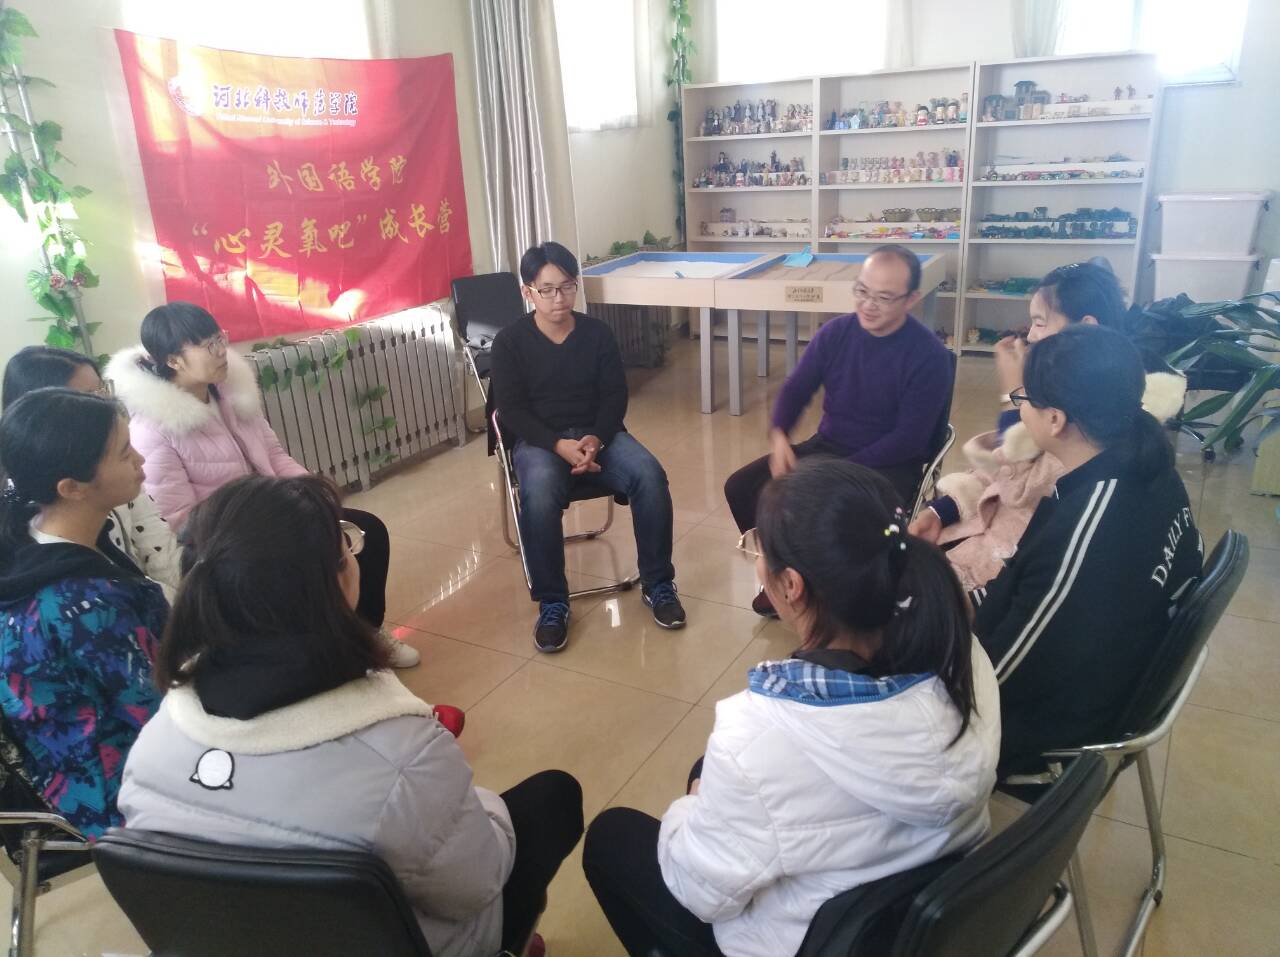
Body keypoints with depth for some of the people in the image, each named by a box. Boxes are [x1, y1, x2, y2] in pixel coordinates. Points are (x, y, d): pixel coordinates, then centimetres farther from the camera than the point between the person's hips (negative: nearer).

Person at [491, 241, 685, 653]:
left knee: (650, 476, -26)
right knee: (539, 495, -36)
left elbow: (615, 395, 2)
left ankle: (657, 584, -9)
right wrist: (559, 445, -23)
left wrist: (596, 439, -18)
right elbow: (510, 409, -7)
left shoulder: (597, 333, 4)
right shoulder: (509, 341, -3)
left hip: (599, 433, 2)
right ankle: (552, 602, -18)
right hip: (540, 440, -2)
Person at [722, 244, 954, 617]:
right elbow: (796, 387, 5)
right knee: (741, 488, -9)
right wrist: (778, 435, -17)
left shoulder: (930, 356, -15)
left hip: (890, 463, -5)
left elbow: (910, 437, -18)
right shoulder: (836, 332, -2)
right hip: (827, 447, 5)